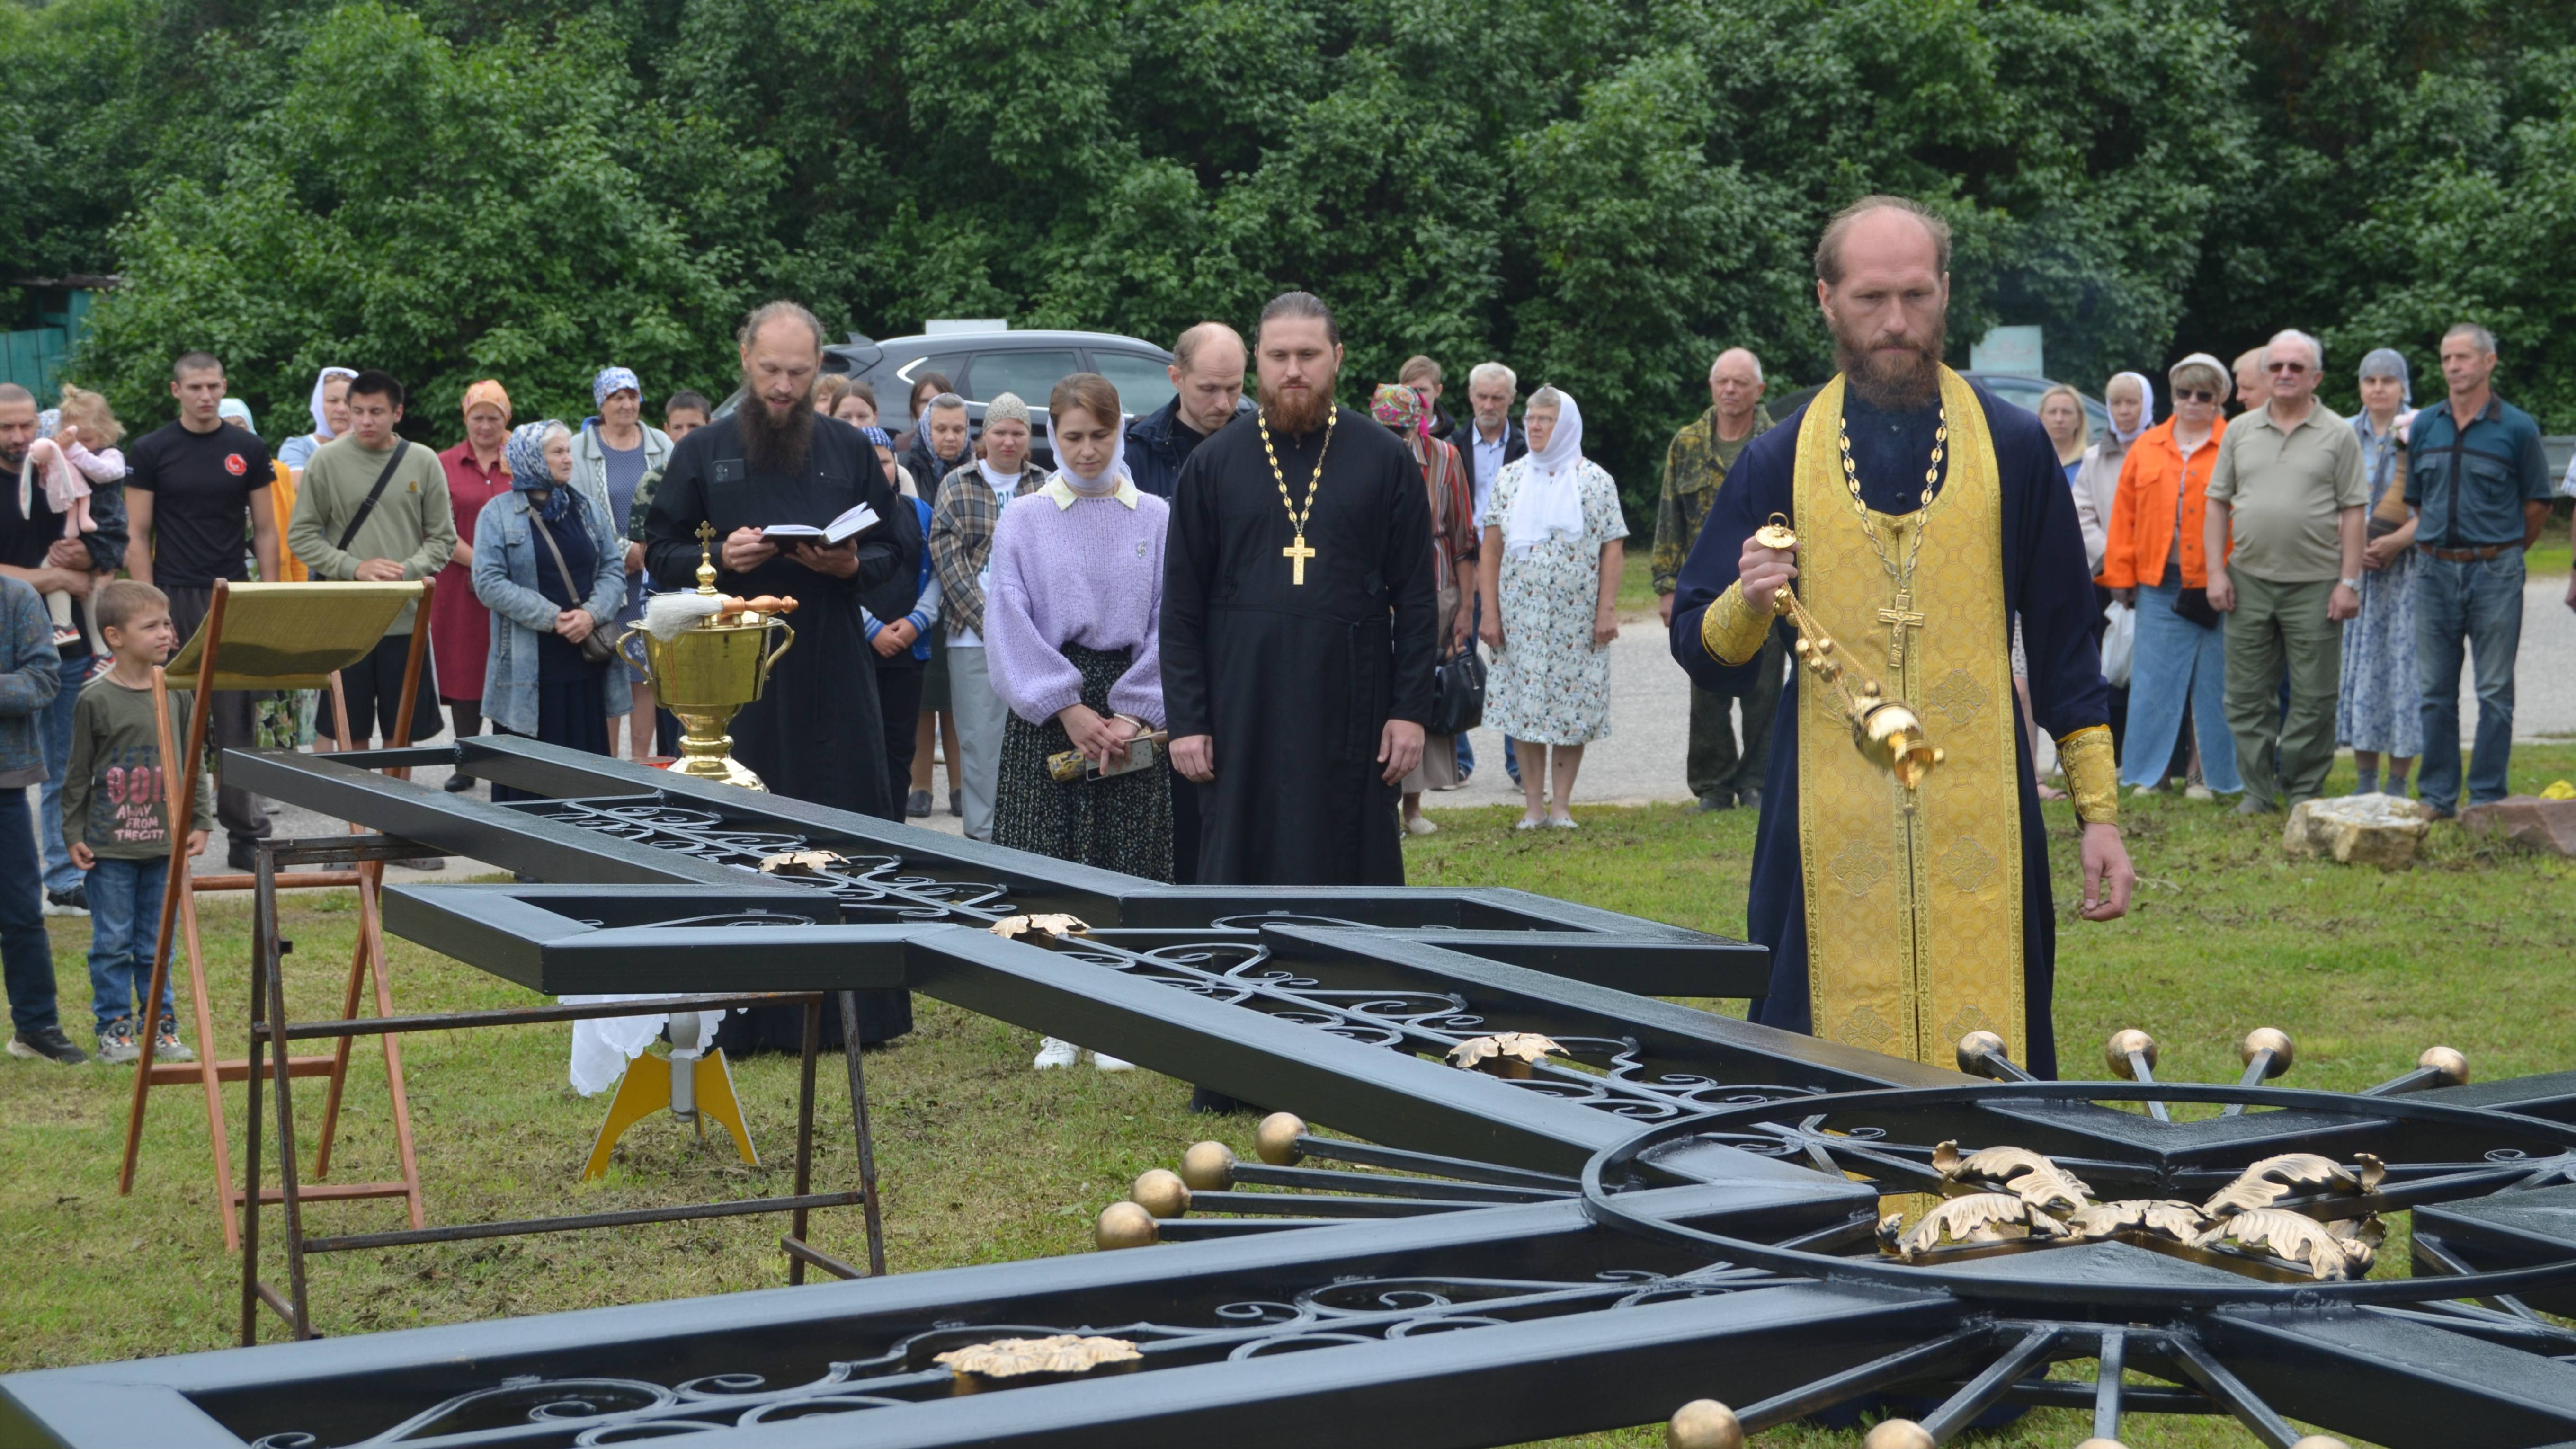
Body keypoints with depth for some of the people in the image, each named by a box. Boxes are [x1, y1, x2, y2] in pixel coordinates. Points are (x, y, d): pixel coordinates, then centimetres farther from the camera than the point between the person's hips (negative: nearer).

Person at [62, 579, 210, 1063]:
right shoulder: (96, 700, -6)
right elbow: (78, 774, -1)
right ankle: (114, 1028, 13)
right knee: (112, 941, 4)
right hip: (110, 845, -3)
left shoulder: (177, 693, 4)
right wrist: (74, 833, -2)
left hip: (164, 842, 3)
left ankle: (161, 1025, 17)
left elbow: (193, 765, 11)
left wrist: (199, 822, 7)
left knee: (157, 942, 9)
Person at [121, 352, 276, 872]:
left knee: (239, 721, 0)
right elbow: (137, 537, 0)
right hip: (174, 599, -1)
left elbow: (265, 530, 10)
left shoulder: (248, 450, 8)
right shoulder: (151, 452, 2)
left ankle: (246, 833, 4)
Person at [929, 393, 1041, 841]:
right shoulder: (957, 485, 5)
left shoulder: (1045, 488, 8)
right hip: (974, 632, -1)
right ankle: (981, 831, 6)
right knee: (979, 734, 0)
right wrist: (987, 619, -10)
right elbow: (948, 558, -1)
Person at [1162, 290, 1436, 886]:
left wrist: (1410, 709, -3)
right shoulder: (1213, 465, 5)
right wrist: (1186, 719, -2)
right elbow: (1180, 607, 5)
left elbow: (1416, 598, 4)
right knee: (1239, 881, 3)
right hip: (1243, 711, 0)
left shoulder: (1384, 460, 5)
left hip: (1351, 709, 0)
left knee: (1356, 882, 3)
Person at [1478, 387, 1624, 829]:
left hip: (1577, 618, -2)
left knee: (1573, 706, 0)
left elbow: (1612, 549, -1)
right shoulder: (1510, 479, 7)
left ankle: (1561, 805, 8)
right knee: (1524, 705, 0)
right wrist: (1490, 612, -2)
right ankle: (1533, 806, 6)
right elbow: (1491, 550, 5)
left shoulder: (1594, 481, 2)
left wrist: (1607, 610, -9)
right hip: (1521, 615, 2)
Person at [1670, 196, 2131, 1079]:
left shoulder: (2013, 448, 6)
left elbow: (2062, 639, 10)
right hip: (1830, 832, 0)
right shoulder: (1781, 460, 6)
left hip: (1980, 827, 0)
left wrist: (2099, 813, 7)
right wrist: (1747, 606, -13)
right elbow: (1699, 649, 9)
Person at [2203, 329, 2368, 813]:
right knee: (2247, 694, 5)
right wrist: (2216, 571, 2)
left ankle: (2304, 791, 10)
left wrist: (2349, 581, -7)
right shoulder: (2241, 432, 11)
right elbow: (2218, 504, 12)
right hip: (2248, 580, 3)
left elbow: (2352, 512, 0)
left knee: (2313, 697, 1)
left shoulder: (2338, 435, 3)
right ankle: (2258, 788, 14)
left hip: (2314, 583, -3)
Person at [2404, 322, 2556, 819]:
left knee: (2495, 692, 1)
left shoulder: (2517, 428, -4)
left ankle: (2488, 799, 5)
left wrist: (2500, 552, 8)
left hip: (2494, 573, -4)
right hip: (2435, 570, 4)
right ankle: (2437, 796, 13)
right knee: (2435, 690, 7)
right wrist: (2435, 546, 14)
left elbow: (2538, 504, 3)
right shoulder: (2424, 426, 8)